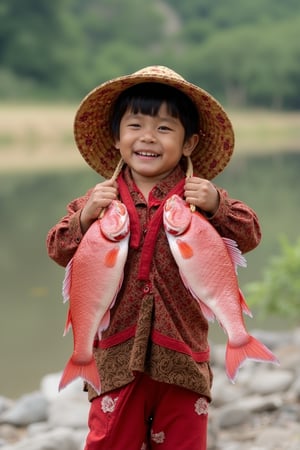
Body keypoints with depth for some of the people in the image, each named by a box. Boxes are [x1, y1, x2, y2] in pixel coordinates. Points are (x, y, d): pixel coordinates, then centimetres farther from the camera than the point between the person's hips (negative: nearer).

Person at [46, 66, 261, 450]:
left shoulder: (200, 198, 1)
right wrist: (86, 217, -17)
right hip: (117, 352, 0)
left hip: (181, 354, 0)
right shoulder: (103, 198, 2)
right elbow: (59, 249, 1)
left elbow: (249, 236, -4)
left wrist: (216, 206, -21)